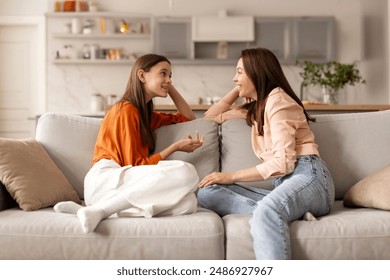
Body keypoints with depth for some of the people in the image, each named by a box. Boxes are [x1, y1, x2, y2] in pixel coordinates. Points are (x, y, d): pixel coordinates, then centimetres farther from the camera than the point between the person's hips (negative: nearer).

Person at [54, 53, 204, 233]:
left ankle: (92, 209, -21)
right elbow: (135, 164, -3)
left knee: (188, 203, -24)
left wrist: (170, 88, 25)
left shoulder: (145, 114, 27)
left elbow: (188, 118, 34)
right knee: (186, 173, -29)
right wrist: (176, 147, 1)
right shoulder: (126, 109, 0)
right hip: (105, 179, -8)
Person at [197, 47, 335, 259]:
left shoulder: (277, 100, -2)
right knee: (208, 192, -11)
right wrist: (237, 90, 25)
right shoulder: (255, 107, 25)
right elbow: (211, 116, 36)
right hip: (283, 183, 8)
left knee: (266, 211, -41)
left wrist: (232, 176, -10)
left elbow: (283, 162, -13)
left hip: (307, 176, -8)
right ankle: (291, 213, -28)